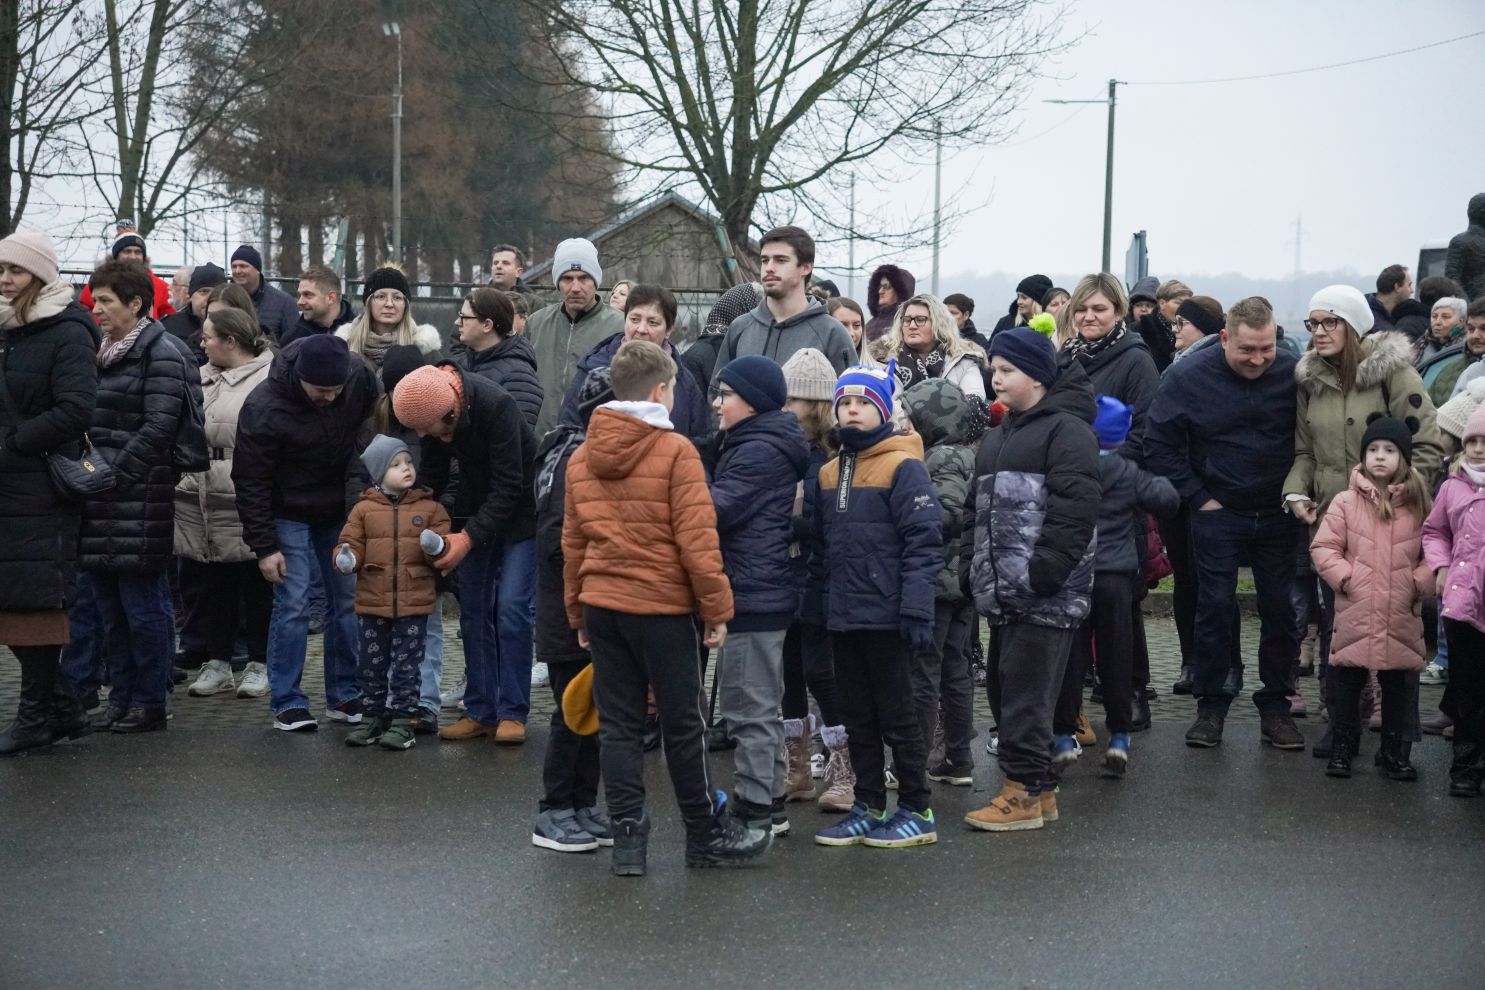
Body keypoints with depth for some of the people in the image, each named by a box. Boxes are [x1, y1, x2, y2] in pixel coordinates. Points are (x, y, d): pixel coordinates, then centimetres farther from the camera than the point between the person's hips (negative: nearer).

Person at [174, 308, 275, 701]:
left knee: (257, 585, 5)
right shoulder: (200, 378, 15)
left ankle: (259, 664, 16)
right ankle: (217, 662, 23)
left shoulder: (269, 378, -10)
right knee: (209, 584, 13)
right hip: (200, 502, 7)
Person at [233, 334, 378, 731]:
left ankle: (344, 696, 16)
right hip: (289, 515, -4)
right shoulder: (264, 409, -26)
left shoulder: (360, 379, -16)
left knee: (348, 601, 5)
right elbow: (250, 480, -17)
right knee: (293, 605, -8)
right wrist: (264, 546, -17)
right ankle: (286, 702, 2)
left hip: (341, 511, 4)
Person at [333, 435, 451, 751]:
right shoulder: (364, 509, 3)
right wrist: (346, 558, -16)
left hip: (414, 604, -1)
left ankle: (402, 721, 12)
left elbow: (446, 549, 1)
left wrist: (438, 546, -21)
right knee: (371, 664, 11)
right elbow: (353, 543, 5)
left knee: (407, 665, 3)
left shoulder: (429, 508, 1)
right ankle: (372, 716, 24)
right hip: (374, 602, 1)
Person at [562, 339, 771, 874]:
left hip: (601, 605, 5)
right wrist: (717, 610, -6)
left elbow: (572, 544, 12)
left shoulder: (581, 457, 7)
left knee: (618, 724, 9)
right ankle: (706, 836, 17)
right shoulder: (675, 452, -11)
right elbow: (697, 540, -14)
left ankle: (627, 838, 10)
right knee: (683, 725, 6)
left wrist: (578, 615, 19)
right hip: (661, 607, -5)